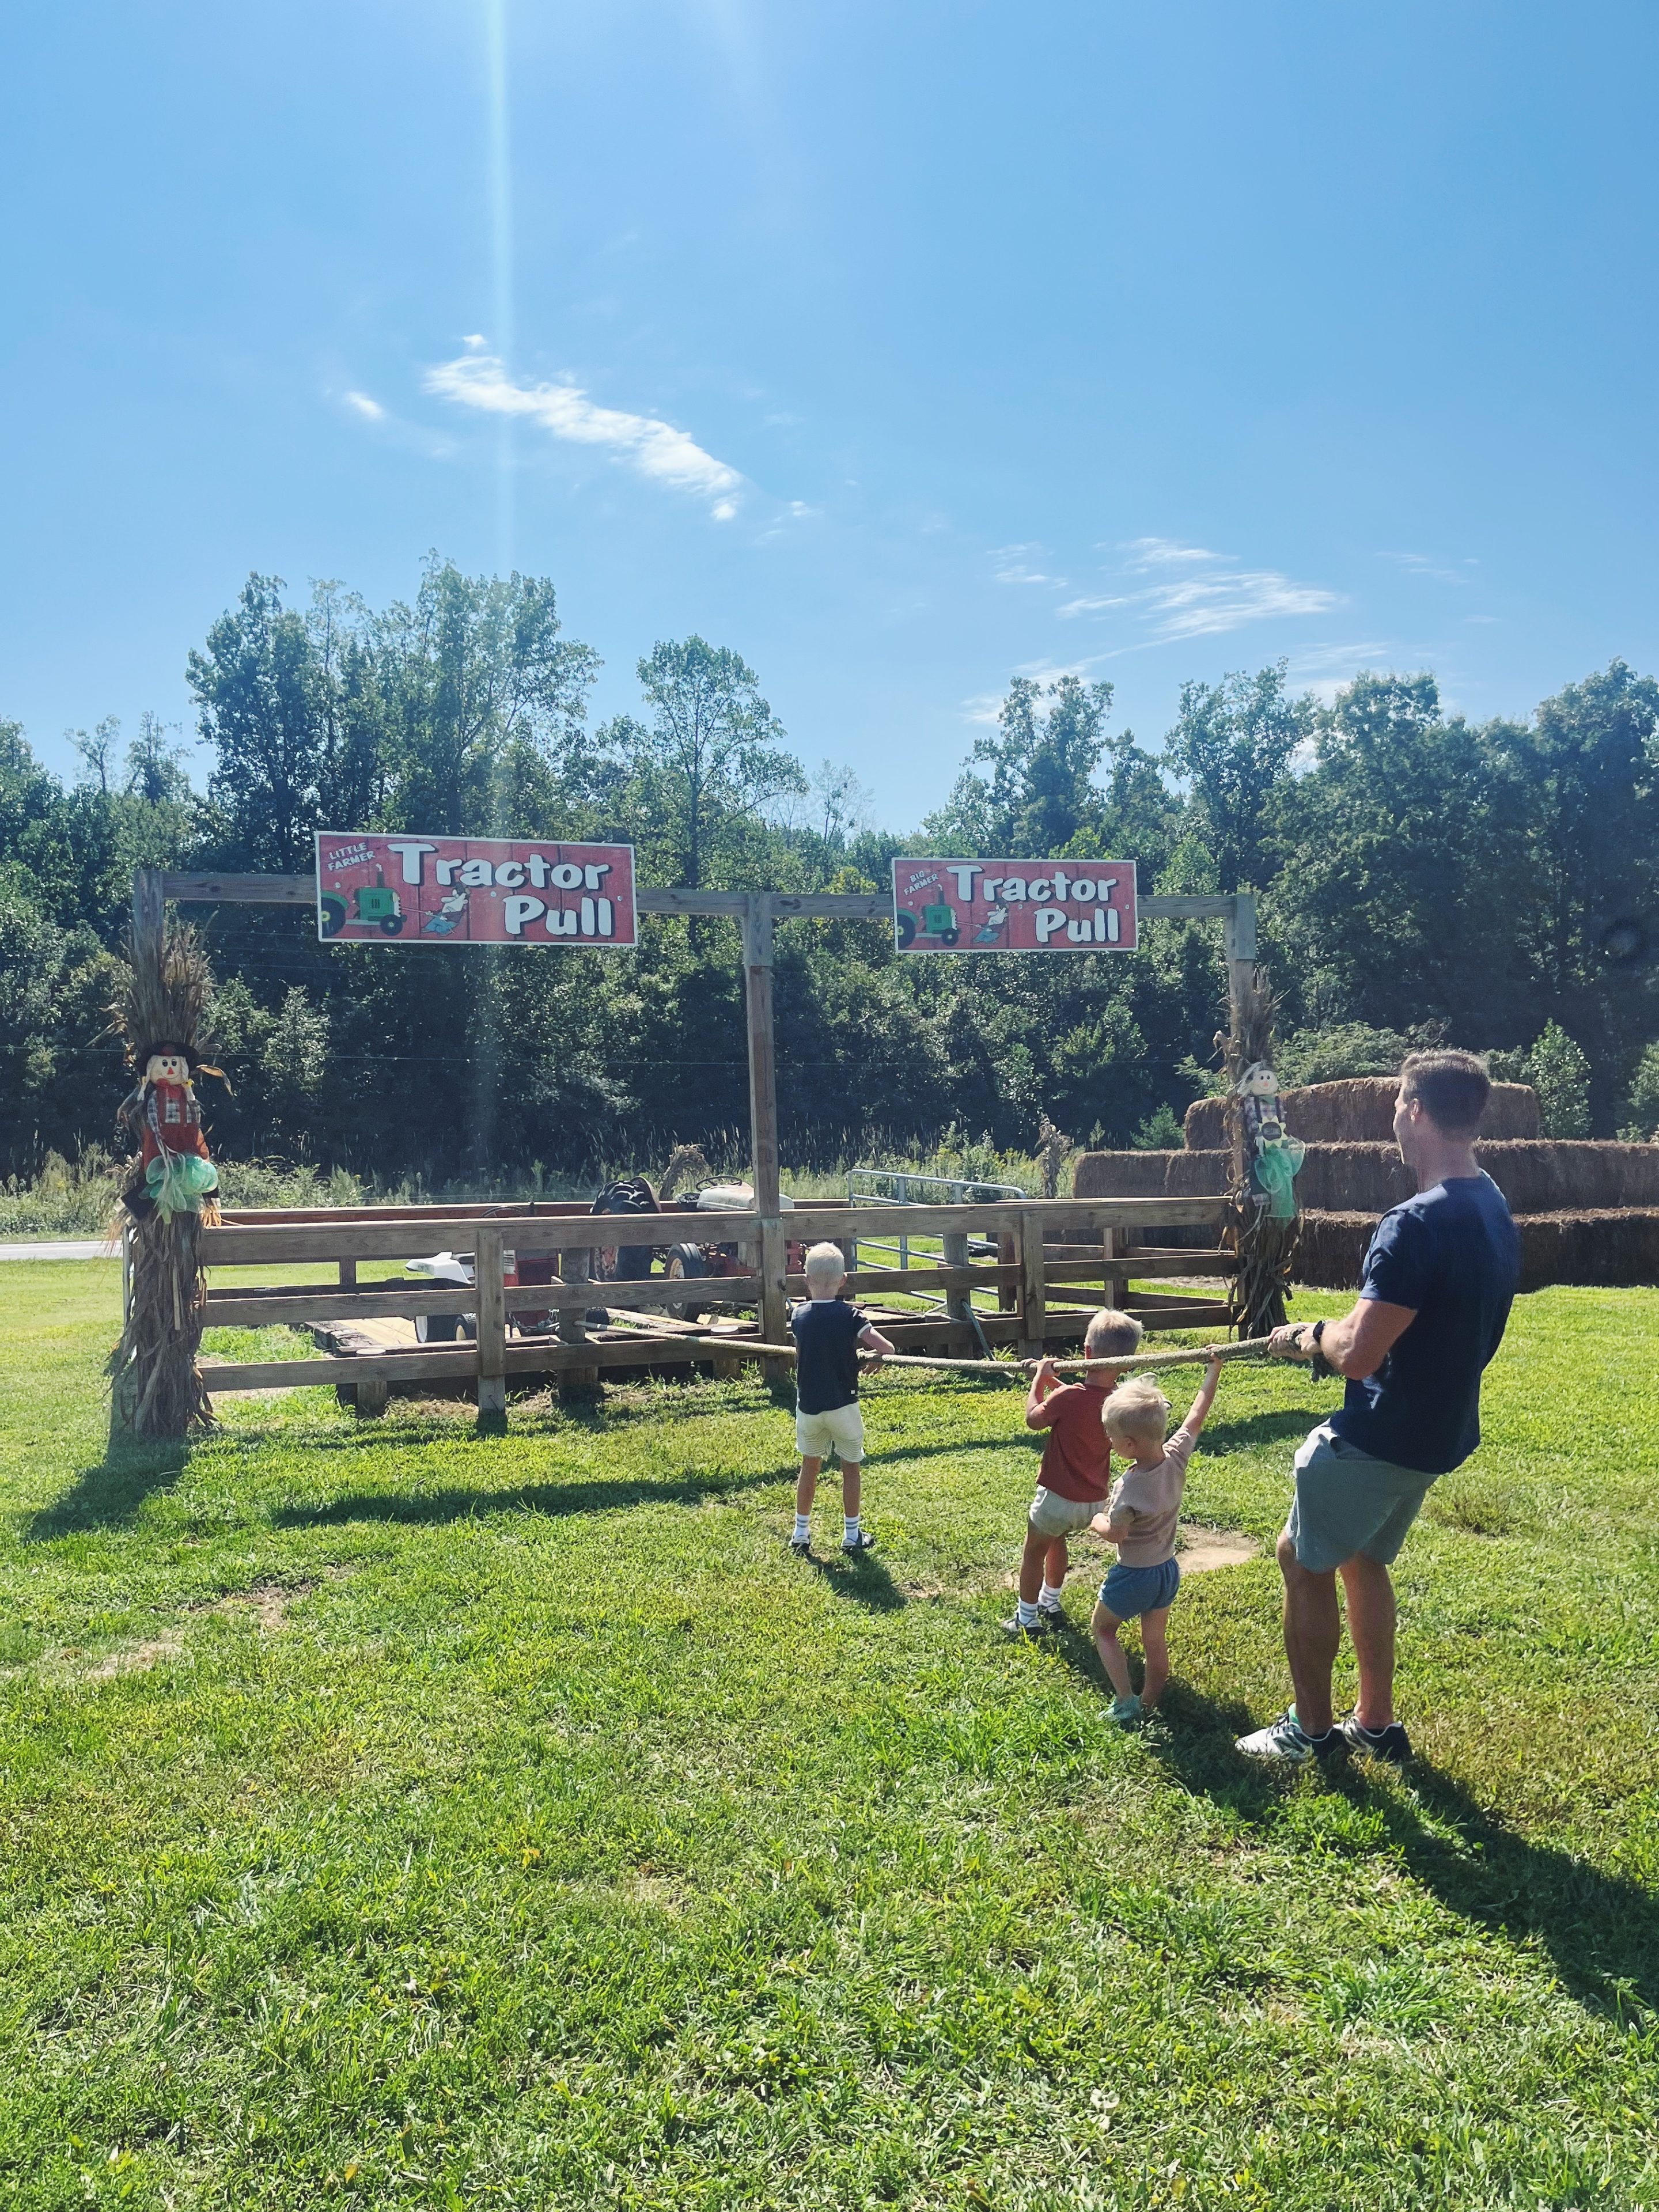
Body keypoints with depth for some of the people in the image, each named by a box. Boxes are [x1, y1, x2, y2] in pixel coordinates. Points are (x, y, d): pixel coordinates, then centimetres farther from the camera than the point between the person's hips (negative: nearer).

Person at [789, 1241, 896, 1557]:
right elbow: (886, 1348, -20)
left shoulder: (798, 1316, -5)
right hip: (843, 1406, -3)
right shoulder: (850, 1316, -14)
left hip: (808, 1406, 3)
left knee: (809, 1468, 19)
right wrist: (876, 1357, 0)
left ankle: (801, 1533, 24)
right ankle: (852, 1536, 19)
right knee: (851, 1469, 13)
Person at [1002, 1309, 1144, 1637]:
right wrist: (1052, 1380, 10)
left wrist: (1039, 1379, 0)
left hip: (1059, 1497, -6)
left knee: (1033, 1553, 17)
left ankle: (1027, 1620, 29)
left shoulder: (1068, 1397, -30)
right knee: (1056, 1539, 32)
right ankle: (1051, 1605, 45)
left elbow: (1034, 1419, -10)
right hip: (1096, 1500, 6)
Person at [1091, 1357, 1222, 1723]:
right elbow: (1197, 1414, -2)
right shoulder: (1176, 1457, -15)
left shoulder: (1130, 1486, -33)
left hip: (1134, 1576, -6)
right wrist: (1214, 1368, 7)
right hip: (1168, 1570, 6)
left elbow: (1115, 1533, -27)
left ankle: (1125, 1703, 11)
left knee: (1102, 1628, 17)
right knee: (1155, 1642, 20)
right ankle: (1149, 1704, 32)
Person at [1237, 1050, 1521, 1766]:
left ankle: (1312, 1729, 20)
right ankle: (1375, 1723, 31)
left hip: (1381, 1437, -9)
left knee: (1303, 1560, 9)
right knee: (1362, 1560, 23)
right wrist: (1336, 1336, 10)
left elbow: (1358, 1354, -28)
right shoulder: (1494, 1212, 4)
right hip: (1440, 1432, 9)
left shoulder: (1418, 1224, -27)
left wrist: (1311, 1336, -7)